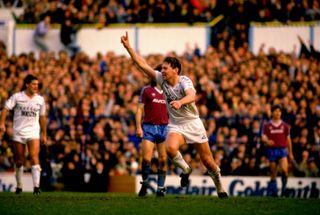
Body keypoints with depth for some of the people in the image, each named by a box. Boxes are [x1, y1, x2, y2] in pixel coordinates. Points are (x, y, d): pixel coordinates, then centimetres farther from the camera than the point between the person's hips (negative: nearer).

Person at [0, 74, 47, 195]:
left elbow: (42, 117, 17)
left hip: (33, 133, 0)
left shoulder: (40, 99, 8)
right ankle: (19, 186, 22)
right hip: (18, 132, 0)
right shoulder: (17, 97, -1)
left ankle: (36, 186, -24)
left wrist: (44, 134, 18)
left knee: (34, 157, -18)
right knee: (19, 161, 5)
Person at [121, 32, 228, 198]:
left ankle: (220, 187, 26)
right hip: (175, 125, 3)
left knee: (207, 160, 2)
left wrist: (180, 102, -61)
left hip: (193, 123, -3)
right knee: (170, 148, -30)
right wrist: (128, 46, -14)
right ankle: (185, 170, -1)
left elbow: (192, 96, -40)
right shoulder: (161, 79, -4)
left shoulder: (184, 81, -19)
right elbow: (142, 64, -7)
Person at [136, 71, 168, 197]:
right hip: (149, 127, -3)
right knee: (146, 158, -12)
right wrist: (138, 126, -7)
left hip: (164, 127, 3)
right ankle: (145, 183, 8)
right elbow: (140, 109, 3)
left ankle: (160, 188, 5)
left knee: (163, 160, -3)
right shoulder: (147, 90, 5)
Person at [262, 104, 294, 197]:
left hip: (282, 150, 0)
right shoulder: (267, 126, 5)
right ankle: (273, 192, 15)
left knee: (284, 169, -21)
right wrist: (267, 141, -28)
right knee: (273, 173, 3)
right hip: (272, 150, 0)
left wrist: (290, 153, 14)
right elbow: (264, 137, -3)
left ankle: (284, 188, -7)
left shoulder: (285, 126, 8)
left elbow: (288, 140, 13)